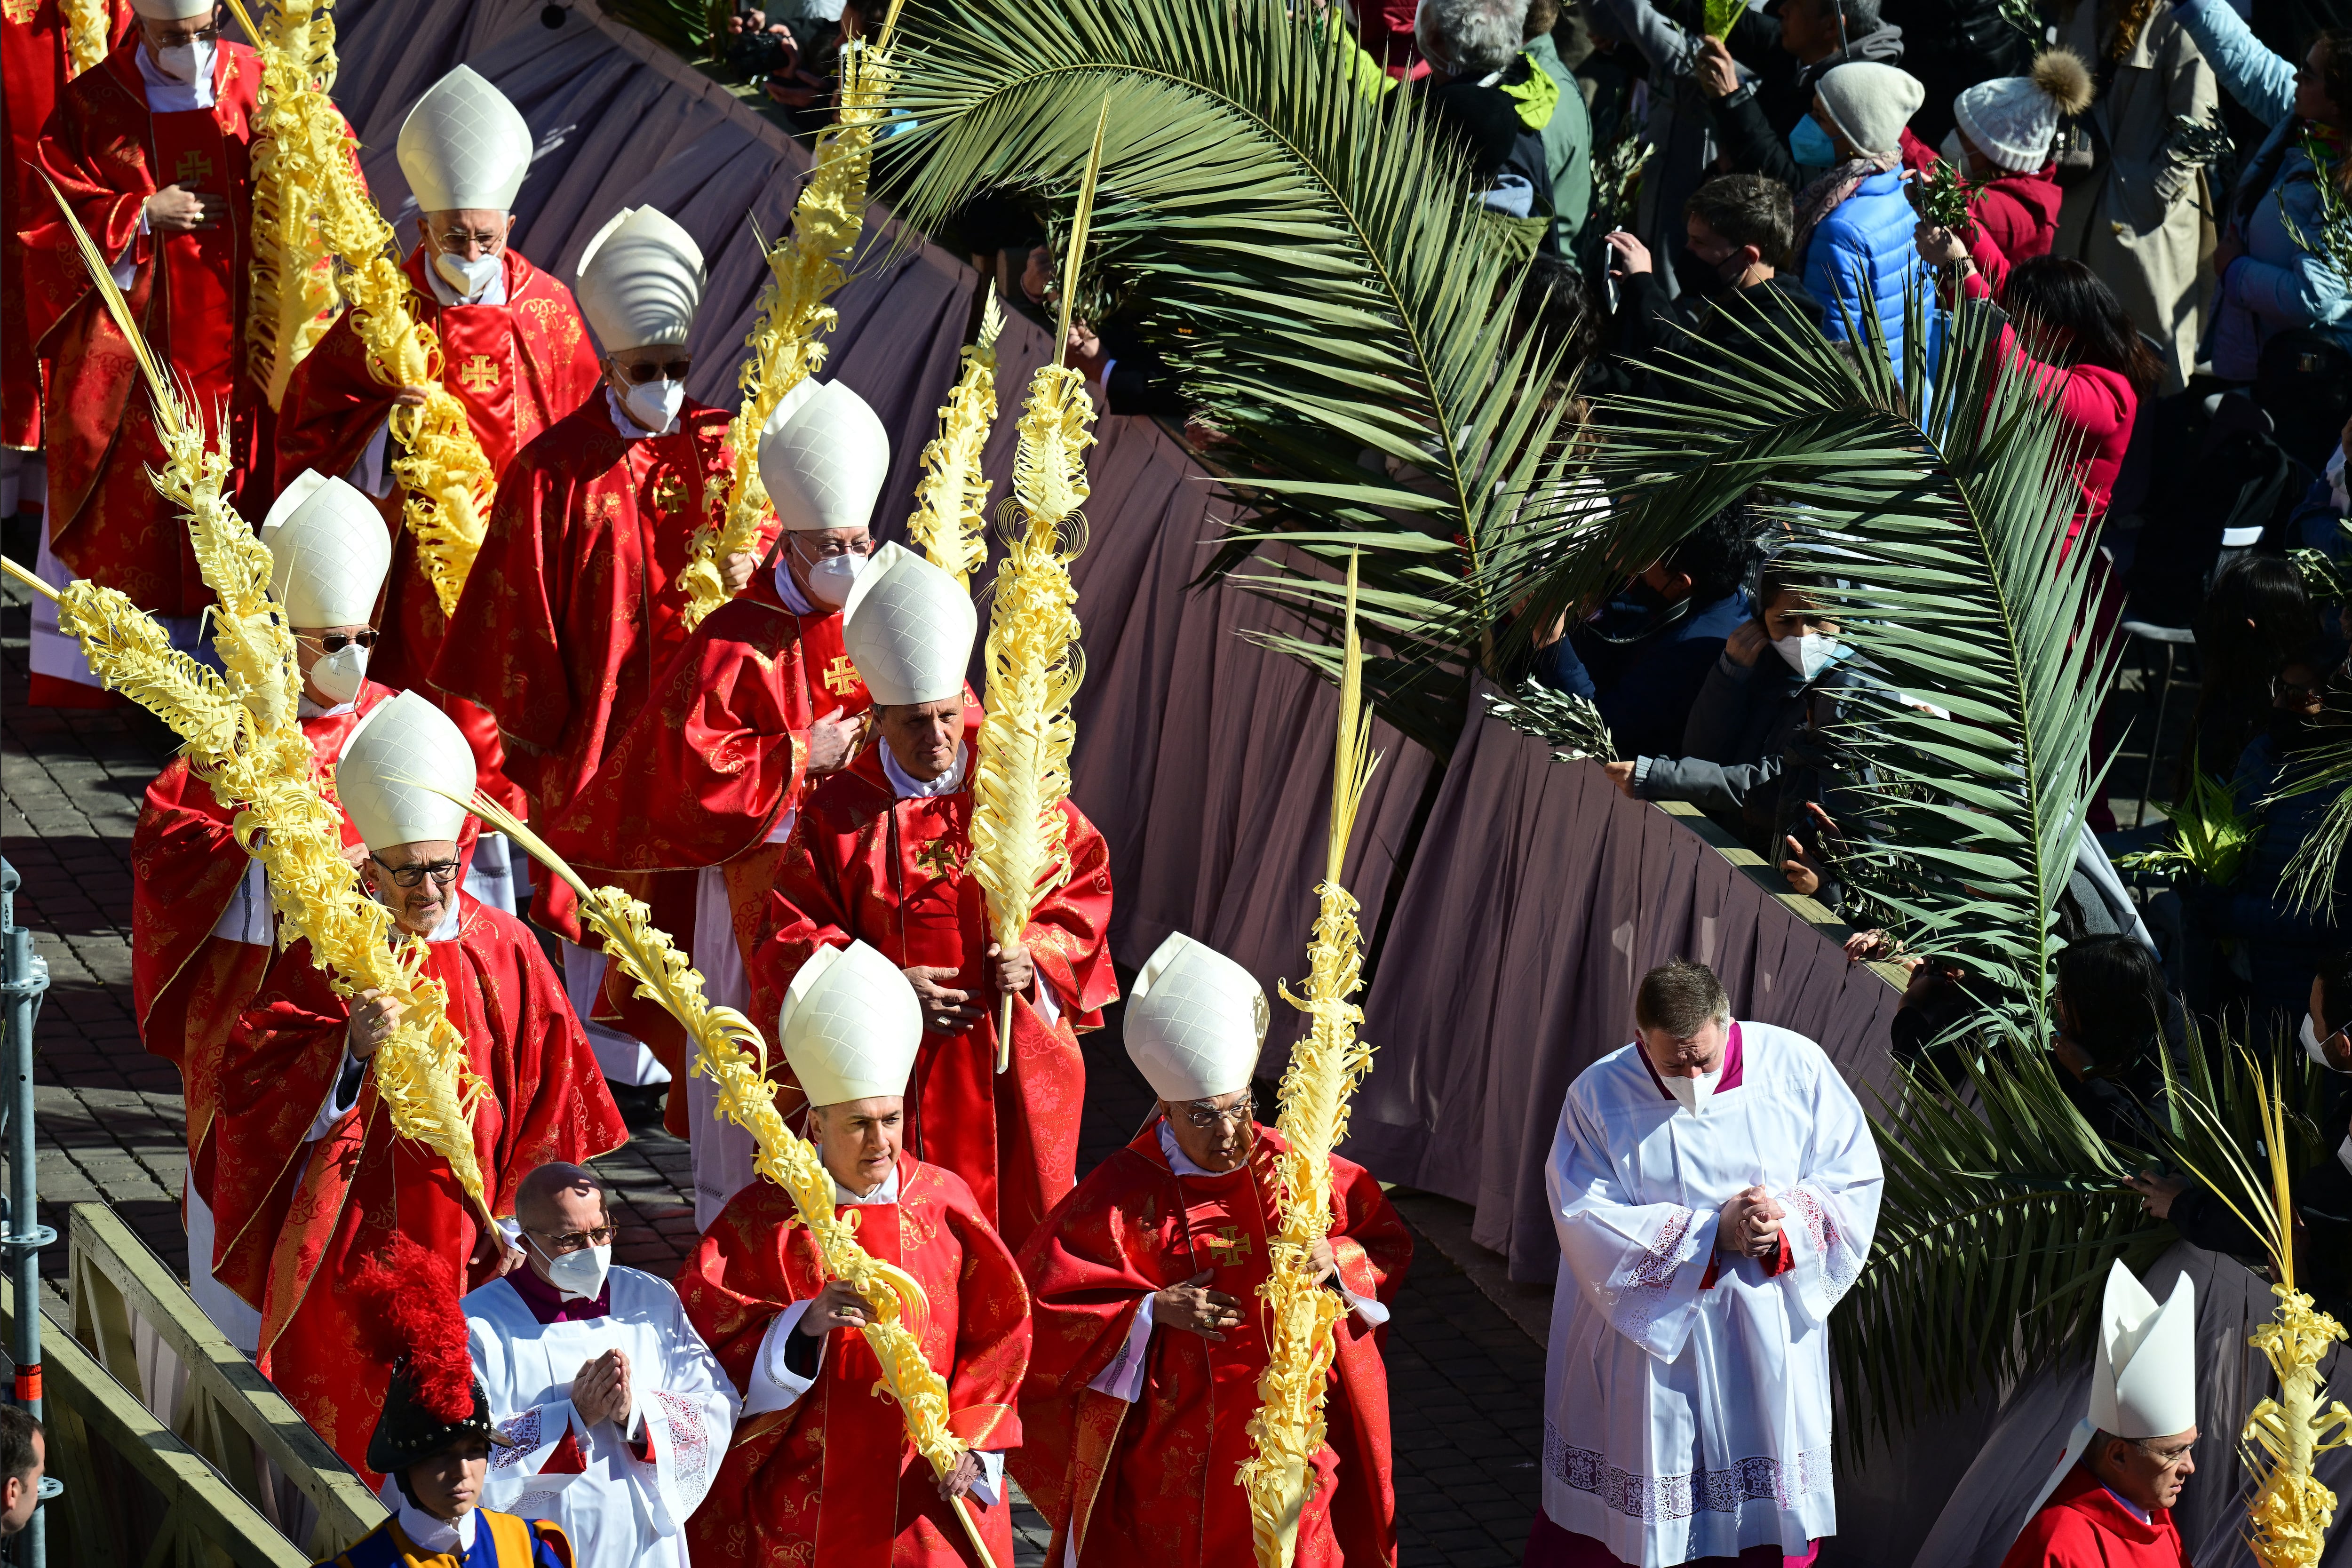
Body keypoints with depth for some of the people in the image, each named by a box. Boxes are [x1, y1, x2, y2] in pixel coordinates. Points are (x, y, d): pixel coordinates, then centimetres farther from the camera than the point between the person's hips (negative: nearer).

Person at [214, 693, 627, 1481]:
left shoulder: (505, 953, -2)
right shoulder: (326, 953, -5)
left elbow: (549, 1099, 6)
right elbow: (249, 1084, -11)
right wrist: (350, 1051, -27)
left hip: (467, 1241, 1)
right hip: (349, 1248, -1)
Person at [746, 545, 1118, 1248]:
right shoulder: (838, 814, -2)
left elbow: (1085, 884, 7)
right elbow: (790, 941, -2)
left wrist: (1036, 956, -12)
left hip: (1014, 1072, 1)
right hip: (897, 1073, -1)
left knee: (1023, 1228, 7)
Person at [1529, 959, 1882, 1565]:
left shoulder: (1795, 1067, -5)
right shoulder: (1598, 1097, -9)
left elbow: (1854, 1178, -1)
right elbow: (1587, 1220, -16)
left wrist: (1787, 1220, -21)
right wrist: (1713, 1232, -23)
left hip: (1769, 1333, 2)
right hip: (1647, 1328, -1)